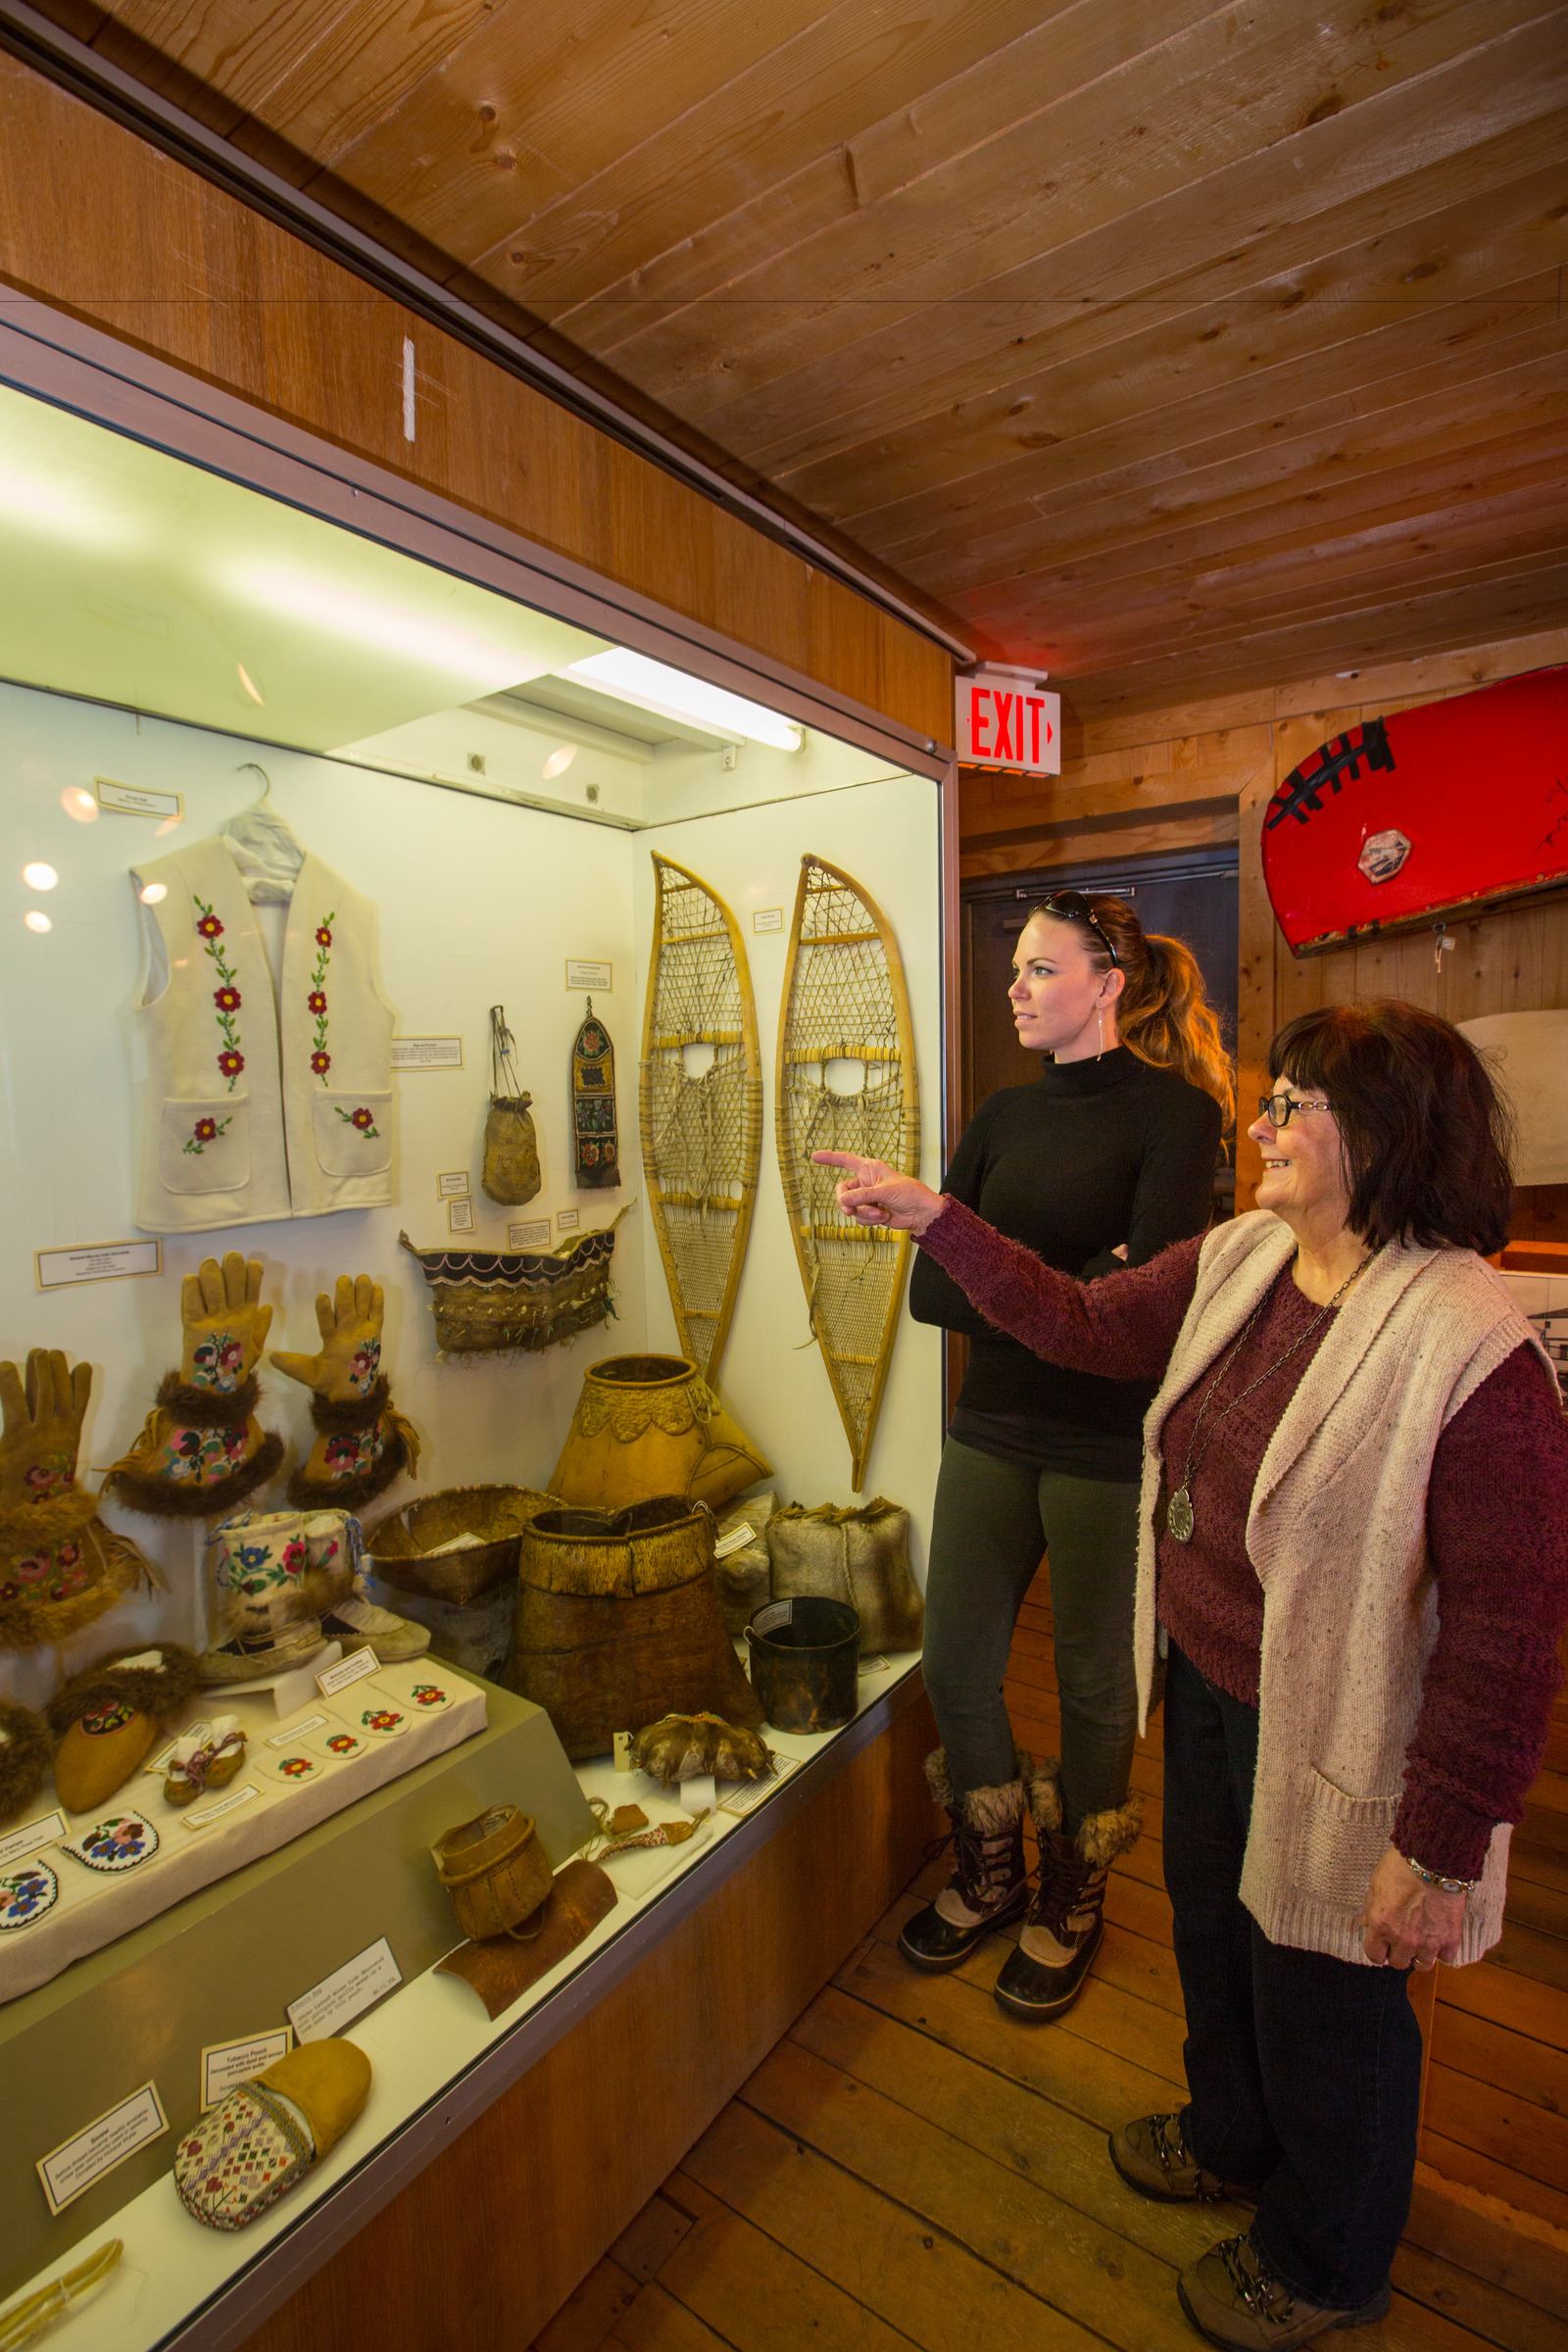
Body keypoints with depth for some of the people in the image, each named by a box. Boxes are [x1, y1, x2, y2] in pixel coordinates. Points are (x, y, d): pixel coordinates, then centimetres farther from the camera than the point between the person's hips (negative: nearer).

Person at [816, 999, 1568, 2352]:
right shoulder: (1240, 1260, -6)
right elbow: (1084, 1325, 2)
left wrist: (1442, 1849, -18)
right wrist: (934, 1220, -3)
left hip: (1329, 1749, -7)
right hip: (1205, 1689, 7)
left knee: (1323, 2002, 21)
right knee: (1214, 1935, 31)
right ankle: (1230, 2141, 63)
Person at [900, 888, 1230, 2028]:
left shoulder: (1173, 1110, -9)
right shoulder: (1006, 1113, 6)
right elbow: (932, 1292, -4)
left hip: (1108, 1450, -5)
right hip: (993, 1431, 5)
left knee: (1096, 1685, 14)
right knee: (956, 1664, 14)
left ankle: (1073, 1899, 42)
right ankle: (989, 1874, 42)